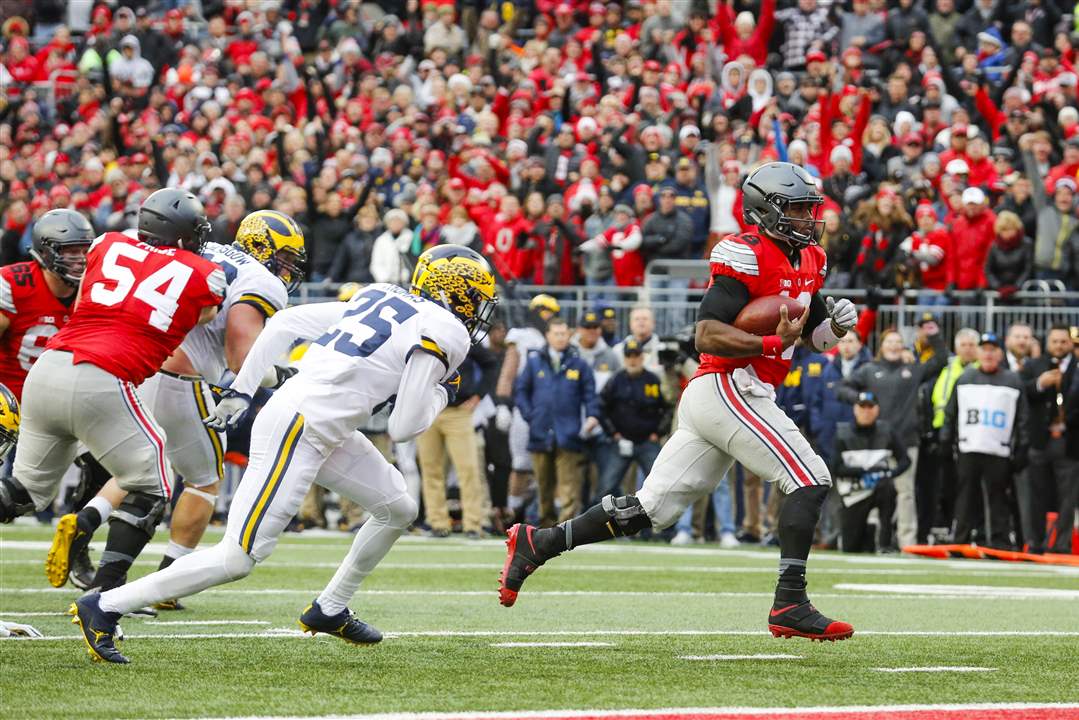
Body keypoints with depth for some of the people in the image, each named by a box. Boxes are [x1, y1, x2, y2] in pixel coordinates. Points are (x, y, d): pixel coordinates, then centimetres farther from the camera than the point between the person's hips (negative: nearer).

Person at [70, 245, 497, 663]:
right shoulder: (442, 333, -8)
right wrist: (442, 394, 10)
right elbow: (403, 429, -10)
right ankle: (104, 608, -8)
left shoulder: (379, 297, 16)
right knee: (238, 558, -10)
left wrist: (241, 391, 19)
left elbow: (284, 323, 16)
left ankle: (329, 611, 28)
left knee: (398, 511, 19)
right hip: (297, 430, -10)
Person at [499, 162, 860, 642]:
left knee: (650, 510, 8)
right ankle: (789, 604, -16)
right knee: (810, 481, -13)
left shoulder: (805, 261, 18)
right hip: (729, 390, -9)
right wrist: (771, 344, -28)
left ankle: (537, 544, 12)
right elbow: (707, 334, -19)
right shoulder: (748, 257, -11)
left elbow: (815, 336, 27)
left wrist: (838, 322, 6)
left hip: (708, 399, 9)